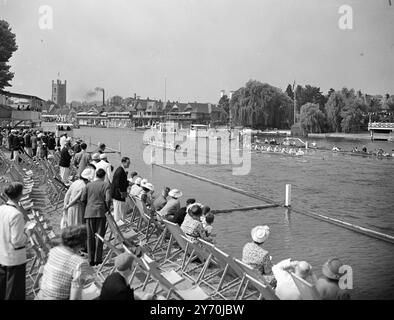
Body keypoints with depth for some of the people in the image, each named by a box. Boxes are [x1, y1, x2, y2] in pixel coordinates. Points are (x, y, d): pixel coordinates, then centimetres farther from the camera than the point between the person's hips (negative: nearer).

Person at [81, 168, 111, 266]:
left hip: (89, 213, 3)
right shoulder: (106, 185, -2)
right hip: (100, 212, -3)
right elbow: (108, 199, -12)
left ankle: (91, 259, 12)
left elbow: (83, 199, 4)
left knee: (90, 236, 9)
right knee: (99, 236, 4)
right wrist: (107, 208, 5)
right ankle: (98, 259, 5)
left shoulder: (88, 185, 7)